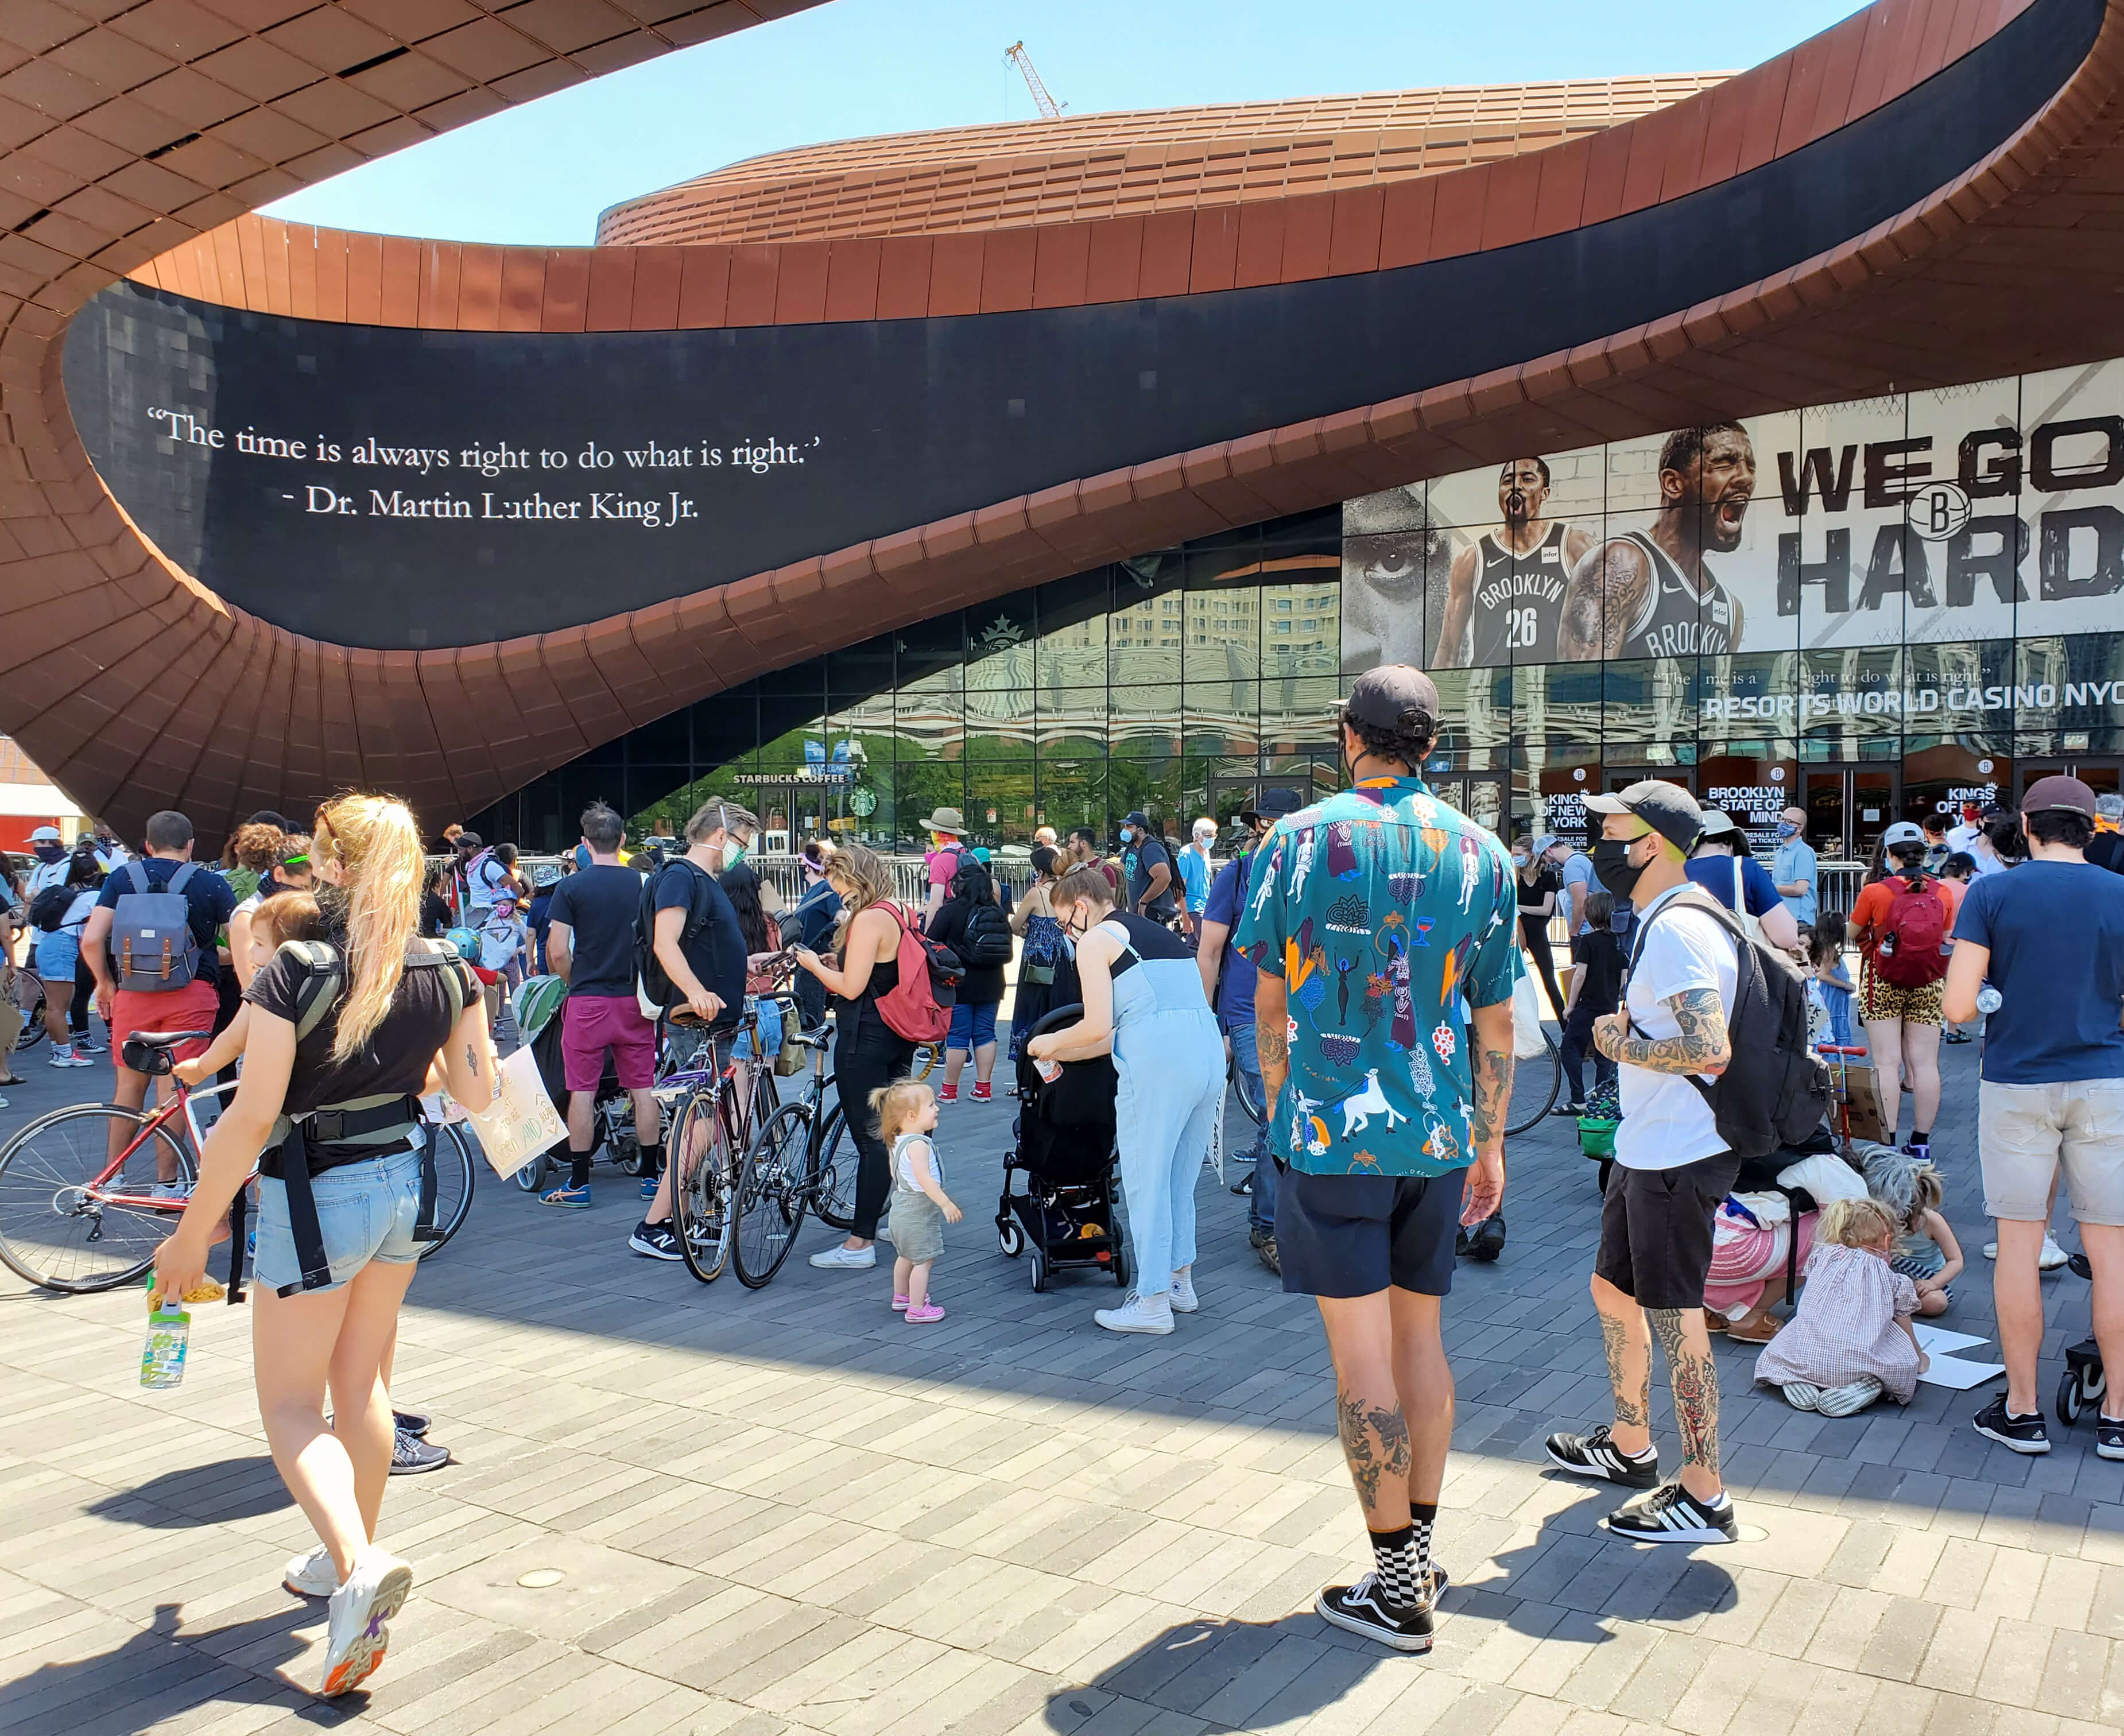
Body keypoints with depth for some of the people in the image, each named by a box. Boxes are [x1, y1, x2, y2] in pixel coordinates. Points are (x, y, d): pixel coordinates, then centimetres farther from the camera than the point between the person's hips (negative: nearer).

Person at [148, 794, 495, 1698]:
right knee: (363, 1383, 20)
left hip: (316, 1196, -6)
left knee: (292, 1402, 7)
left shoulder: (293, 971, -19)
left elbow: (251, 1118, -18)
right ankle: (351, 1555, 34)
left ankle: (359, 1564, -13)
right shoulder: (445, 970, -4)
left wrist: (191, 1236, -9)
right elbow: (478, 1092, 3)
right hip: (405, 1183, 6)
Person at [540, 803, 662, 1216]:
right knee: (643, 1088, 9)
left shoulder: (571, 887, -6)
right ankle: (651, 1175, 15)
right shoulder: (645, 884, 1)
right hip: (635, 1000, 3)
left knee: (582, 1092, 3)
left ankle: (578, 1185, 8)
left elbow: (557, 953, -9)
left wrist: (576, 983, 9)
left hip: (587, 1001, -3)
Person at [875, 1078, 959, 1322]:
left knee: (907, 1256, 25)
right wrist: (946, 1204, -29)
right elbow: (924, 1179, -31)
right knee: (924, 1260, -3)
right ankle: (917, 1309, 1)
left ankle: (901, 1297, 39)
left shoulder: (899, 1141, 7)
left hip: (903, 1205, 10)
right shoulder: (918, 1144, -24)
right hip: (919, 1210, -10)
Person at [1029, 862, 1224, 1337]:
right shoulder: (1156, 932, 27)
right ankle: (1181, 1282, 31)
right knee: (1180, 1180, 20)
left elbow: (1097, 1027, -3)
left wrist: (1050, 1043, 14)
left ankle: (1153, 1302, 9)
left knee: (1146, 1181, 3)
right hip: (1209, 1052, 8)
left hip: (1158, 1063, -8)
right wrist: (1064, 1052, 32)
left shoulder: (1095, 941, 3)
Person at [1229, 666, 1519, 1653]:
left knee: (1362, 1356, 2)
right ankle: (1421, 1550, 27)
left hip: (1331, 1130, -4)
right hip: (1435, 1135, 4)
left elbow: (1269, 1002, 1)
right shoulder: (1480, 854, 3)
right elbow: (1495, 1023, 6)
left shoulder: (1299, 840, -5)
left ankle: (1397, 1588, 10)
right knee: (1420, 1335, 17)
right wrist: (1489, 1144, 15)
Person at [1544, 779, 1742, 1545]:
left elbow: (1710, 1050, -29)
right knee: (1614, 1289, 22)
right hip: (1647, 1147, 11)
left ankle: (1704, 1496, 12)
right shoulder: (1664, 921, 13)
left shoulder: (1677, 929, -21)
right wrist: (1625, 1025, 7)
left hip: (1677, 1157, -11)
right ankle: (1630, 1445, 38)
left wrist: (1620, 1046, -16)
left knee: (1674, 1318, -1)